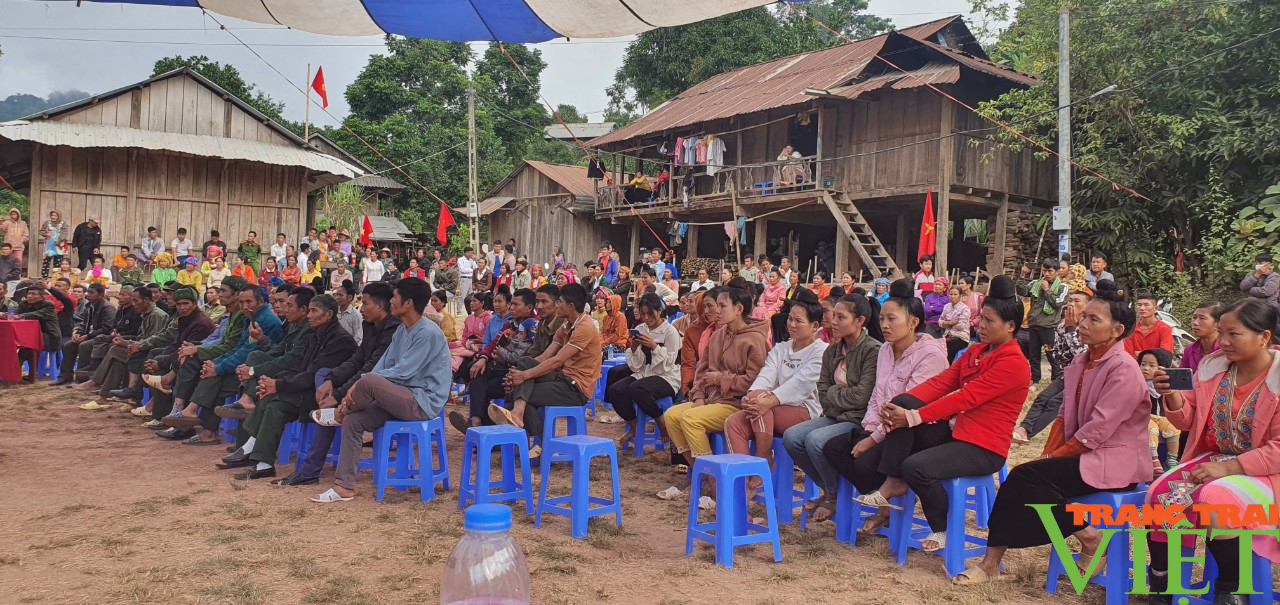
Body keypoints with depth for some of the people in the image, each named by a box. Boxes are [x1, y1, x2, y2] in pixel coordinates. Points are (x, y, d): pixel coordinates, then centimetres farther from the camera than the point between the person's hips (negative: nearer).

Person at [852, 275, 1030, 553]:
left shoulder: (1013, 363, -14)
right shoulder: (975, 350, 13)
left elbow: (965, 397, -22)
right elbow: (941, 382, 2)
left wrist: (913, 417, -25)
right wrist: (898, 405, -14)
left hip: (984, 449, -8)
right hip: (955, 433, 8)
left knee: (915, 466, -31)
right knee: (903, 403, -16)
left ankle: (944, 530, -4)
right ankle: (891, 483, -14)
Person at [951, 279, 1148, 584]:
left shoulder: (1123, 369, -16)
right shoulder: (1080, 362, 11)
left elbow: (1098, 430, -21)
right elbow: (1064, 416, 10)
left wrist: (1054, 457, -15)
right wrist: (1047, 455, -4)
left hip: (1114, 462, -8)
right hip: (1081, 455, 8)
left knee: (1026, 477, -22)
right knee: (1020, 480, -13)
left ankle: (1090, 538, -6)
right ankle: (991, 564, -10)